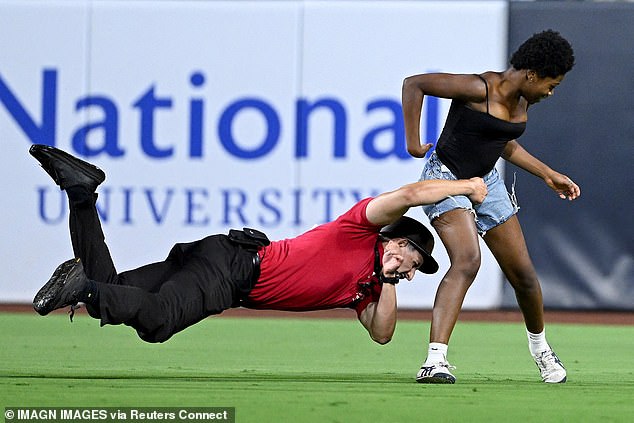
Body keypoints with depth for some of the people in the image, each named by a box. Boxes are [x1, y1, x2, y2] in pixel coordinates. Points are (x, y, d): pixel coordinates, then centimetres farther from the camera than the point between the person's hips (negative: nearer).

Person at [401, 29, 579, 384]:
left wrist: (549, 175, 22)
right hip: (447, 178, -8)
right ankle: (435, 360, -35)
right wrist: (413, 143, -18)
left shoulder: (522, 101, 4)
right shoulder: (479, 89, -21)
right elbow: (413, 84, -20)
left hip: (487, 181, 8)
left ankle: (539, 344, 38)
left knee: (523, 274, 9)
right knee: (467, 260, -29)